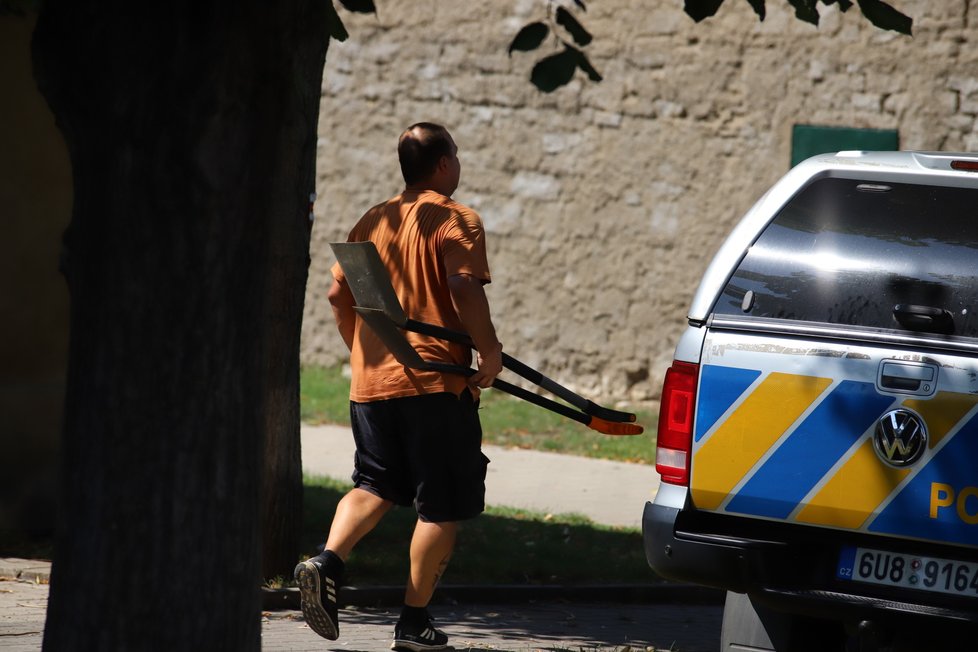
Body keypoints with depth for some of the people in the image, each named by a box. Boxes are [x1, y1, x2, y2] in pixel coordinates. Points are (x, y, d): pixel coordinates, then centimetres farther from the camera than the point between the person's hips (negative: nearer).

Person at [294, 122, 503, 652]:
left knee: (375, 486, 18)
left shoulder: (373, 221, 13)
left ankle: (327, 560, -8)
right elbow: (465, 290, -19)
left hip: (371, 383, 6)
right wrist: (490, 352, -11)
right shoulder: (456, 220, -6)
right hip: (436, 381, -6)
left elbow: (338, 294, 12)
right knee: (441, 506, 4)